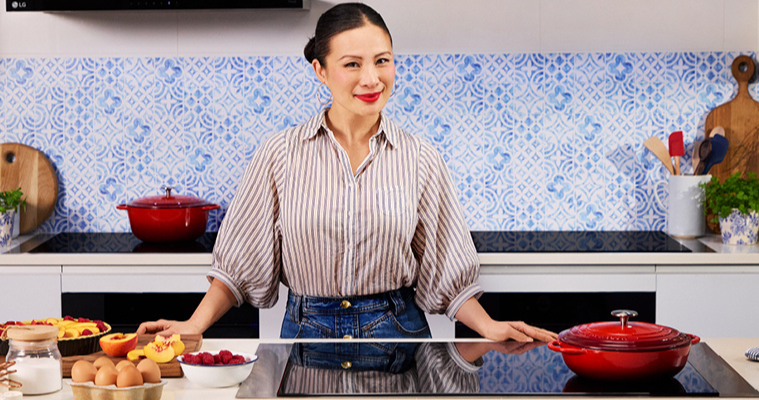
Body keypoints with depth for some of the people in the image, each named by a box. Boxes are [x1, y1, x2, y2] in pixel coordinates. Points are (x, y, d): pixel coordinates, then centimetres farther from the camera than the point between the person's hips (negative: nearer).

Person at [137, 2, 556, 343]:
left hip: (397, 332, 1)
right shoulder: (280, 155, -3)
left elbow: (445, 274, 4)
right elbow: (240, 263, 2)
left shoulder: (421, 160, 0)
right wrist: (195, 326, -9)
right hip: (307, 332, 0)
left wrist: (489, 327, -11)